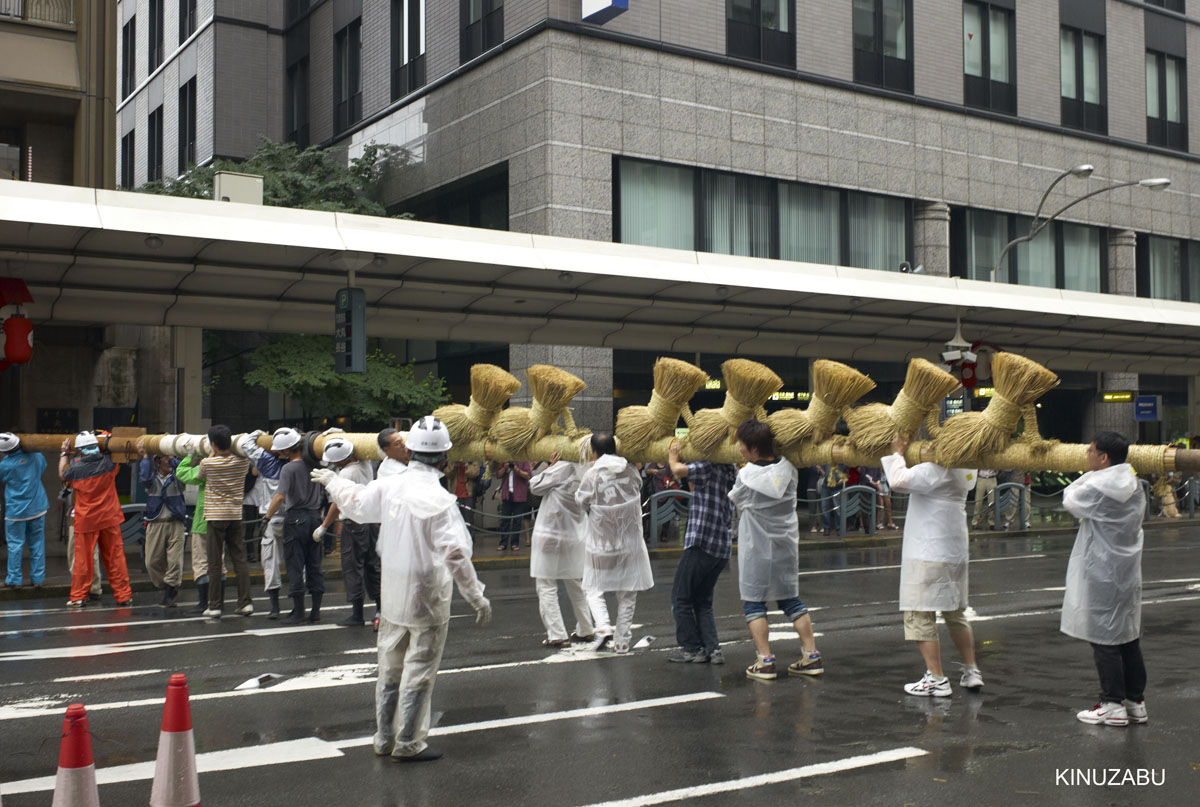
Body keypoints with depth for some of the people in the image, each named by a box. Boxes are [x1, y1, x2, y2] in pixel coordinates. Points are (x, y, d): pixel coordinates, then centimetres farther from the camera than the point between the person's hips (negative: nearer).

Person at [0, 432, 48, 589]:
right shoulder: (35, 457, -3)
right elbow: (43, 466, 18)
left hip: (16, 510, -4)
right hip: (37, 508, 4)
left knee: (15, 544, 5)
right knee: (37, 543, 9)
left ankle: (14, 579, 9)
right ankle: (38, 578, 13)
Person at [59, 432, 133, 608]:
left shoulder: (76, 468, -11)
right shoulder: (108, 463, -8)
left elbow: (62, 475, 13)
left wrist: (64, 453, 25)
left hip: (85, 521, -1)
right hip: (109, 519, 2)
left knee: (82, 559, 7)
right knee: (115, 558, 7)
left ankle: (77, 597, 12)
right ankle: (124, 596, 9)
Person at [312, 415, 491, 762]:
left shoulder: (389, 486, -3)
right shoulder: (439, 500, -21)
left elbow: (355, 502, 16)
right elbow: (456, 554, -24)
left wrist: (332, 480, 36)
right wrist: (477, 597, -17)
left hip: (393, 596, 7)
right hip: (428, 601, -6)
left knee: (390, 669, 18)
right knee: (419, 674, 4)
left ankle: (384, 737, 29)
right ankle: (409, 744, 11)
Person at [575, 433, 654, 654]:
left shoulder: (592, 474, -13)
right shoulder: (631, 472, -5)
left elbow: (581, 501, -1)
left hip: (601, 544, -2)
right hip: (630, 543, 2)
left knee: (595, 590, 12)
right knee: (627, 595, 12)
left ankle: (603, 625, -10)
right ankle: (622, 640, 13)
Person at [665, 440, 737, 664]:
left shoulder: (708, 467, -12)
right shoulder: (731, 472, 14)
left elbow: (680, 470, -27)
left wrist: (673, 457, -5)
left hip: (701, 544, -8)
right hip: (723, 547, 8)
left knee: (681, 598, 6)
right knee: (703, 601, 17)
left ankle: (692, 648, 9)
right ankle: (712, 649, 9)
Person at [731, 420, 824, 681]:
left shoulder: (746, 476, -14)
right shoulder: (788, 468, -4)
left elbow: (735, 498, 3)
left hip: (757, 549, -5)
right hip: (786, 545, 5)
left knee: (754, 603, 5)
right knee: (791, 600, 14)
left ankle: (764, 660, -1)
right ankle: (811, 656, 12)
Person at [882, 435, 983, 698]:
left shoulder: (936, 469, -19)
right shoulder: (964, 469, 8)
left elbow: (900, 480, -28)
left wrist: (897, 453, -11)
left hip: (928, 554, -9)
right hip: (956, 552, 9)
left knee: (920, 617, -3)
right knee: (956, 614, 20)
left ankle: (936, 680, -3)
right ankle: (971, 672, 25)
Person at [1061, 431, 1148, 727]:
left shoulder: (1097, 488, -19)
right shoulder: (1134, 487, 7)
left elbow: (1070, 501, -3)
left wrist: (1086, 477, 5)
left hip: (1102, 577, -8)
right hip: (1128, 574, 8)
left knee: (1105, 641, 0)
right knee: (1129, 639, 13)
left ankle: (1113, 705, 5)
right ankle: (1136, 702, 20)